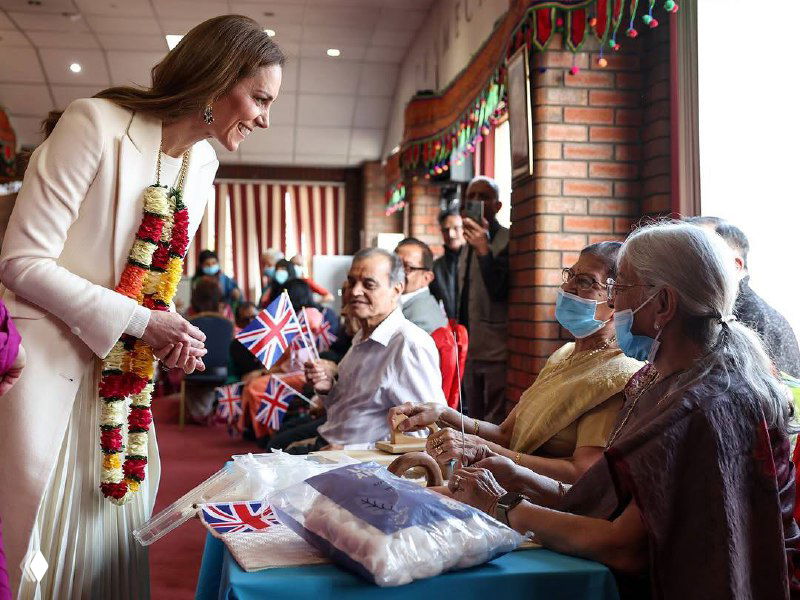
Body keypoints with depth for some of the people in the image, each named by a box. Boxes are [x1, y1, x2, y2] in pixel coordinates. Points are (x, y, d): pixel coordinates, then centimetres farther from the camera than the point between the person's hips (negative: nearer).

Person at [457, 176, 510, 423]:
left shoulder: (507, 241, -9)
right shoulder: (467, 245, 16)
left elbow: (499, 290, -21)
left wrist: (484, 249, -30)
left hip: (496, 349, -8)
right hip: (470, 349, 8)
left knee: (496, 428, -8)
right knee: (475, 421, 13)